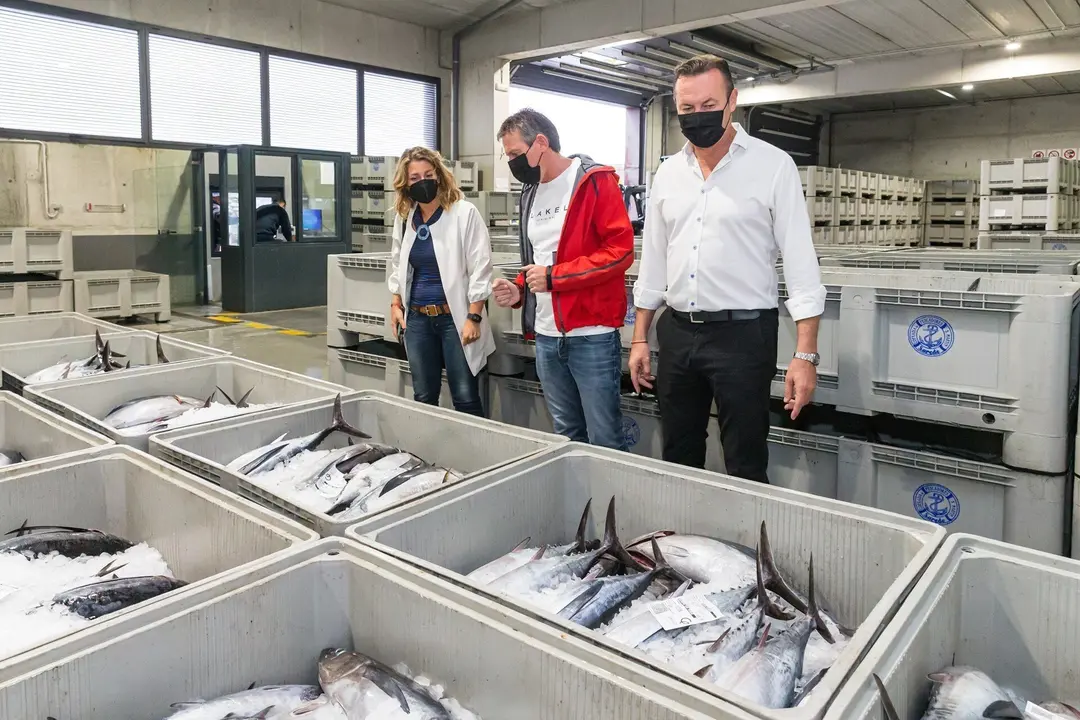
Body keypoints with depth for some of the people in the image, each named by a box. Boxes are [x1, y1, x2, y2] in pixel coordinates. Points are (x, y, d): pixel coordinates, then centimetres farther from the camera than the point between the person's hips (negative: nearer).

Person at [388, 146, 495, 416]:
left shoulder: (465, 213, -9)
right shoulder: (403, 217, 9)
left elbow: (480, 268, -11)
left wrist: (473, 318, -15)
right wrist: (395, 304, 13)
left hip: (455, 318, -5)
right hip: (418, 319, 5)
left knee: (466, 399, -2)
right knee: (423, 398, 11)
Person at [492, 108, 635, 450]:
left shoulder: (595, 181, -8)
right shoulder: (531, 191, 15)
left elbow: (620, 250, -15)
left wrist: (554, 277, -16)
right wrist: (520, 290, 4)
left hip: (591, 335, -7)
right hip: (546, 336, 7)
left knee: (604, 440, 1)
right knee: (566, 435, 17)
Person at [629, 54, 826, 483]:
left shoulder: (773, 166, -6)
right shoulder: (669, 173, 9)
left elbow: (800, 262, -8)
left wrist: (805, 355, -14)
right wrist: (640, 339, 11)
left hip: (742, 332, -4)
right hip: (677, 332, 5)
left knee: (746, 470, 4)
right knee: (677, 462, 15)